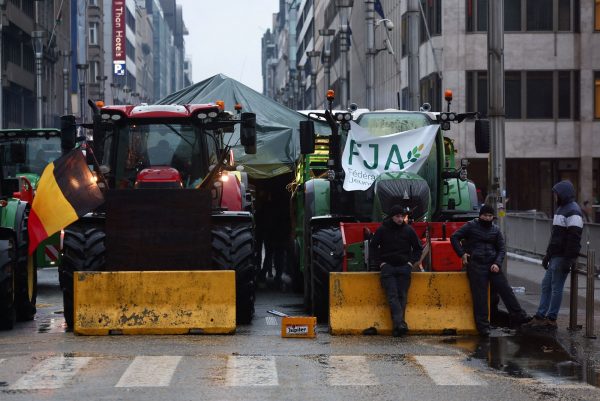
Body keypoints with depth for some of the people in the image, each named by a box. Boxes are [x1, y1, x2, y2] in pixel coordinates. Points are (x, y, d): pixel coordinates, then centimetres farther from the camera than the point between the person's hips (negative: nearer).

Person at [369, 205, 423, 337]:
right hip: (387, 267, -1)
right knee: (392, 295, -15)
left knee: (402, 296, -7)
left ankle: (397, 326, -9)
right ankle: (400, 323, -27)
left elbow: (418, 248, 17)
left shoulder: (408, 230, 7)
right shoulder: (382, 230, 3)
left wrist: (411, 262, 4)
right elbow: (373, 247, 12)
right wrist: (380, 262, 1)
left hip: (404, 267, 1)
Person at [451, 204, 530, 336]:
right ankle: (483, 326, -1)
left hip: (492, 265, 4)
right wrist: (462, 254, -4)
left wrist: (497, 263, -4)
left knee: (505, 289, -2)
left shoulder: (495, 230, 14)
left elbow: (501, 249, 13)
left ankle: (518, 316, 3)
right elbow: (454, 237, 5)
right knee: (480, 296, -5)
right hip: (475, 265, -4)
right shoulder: (471, 226, 3)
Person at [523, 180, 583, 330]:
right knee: (546, 285, 11)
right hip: (555, 256, 10)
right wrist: (548, 255, 24)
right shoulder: (561, 209, 18)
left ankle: (551, 319, 2)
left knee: (556, 288, -4)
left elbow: (574, 238, -21)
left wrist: (568, 259, -23)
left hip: (563, 257, -10)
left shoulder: (573, 211, -15)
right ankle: (540, 316, 16)